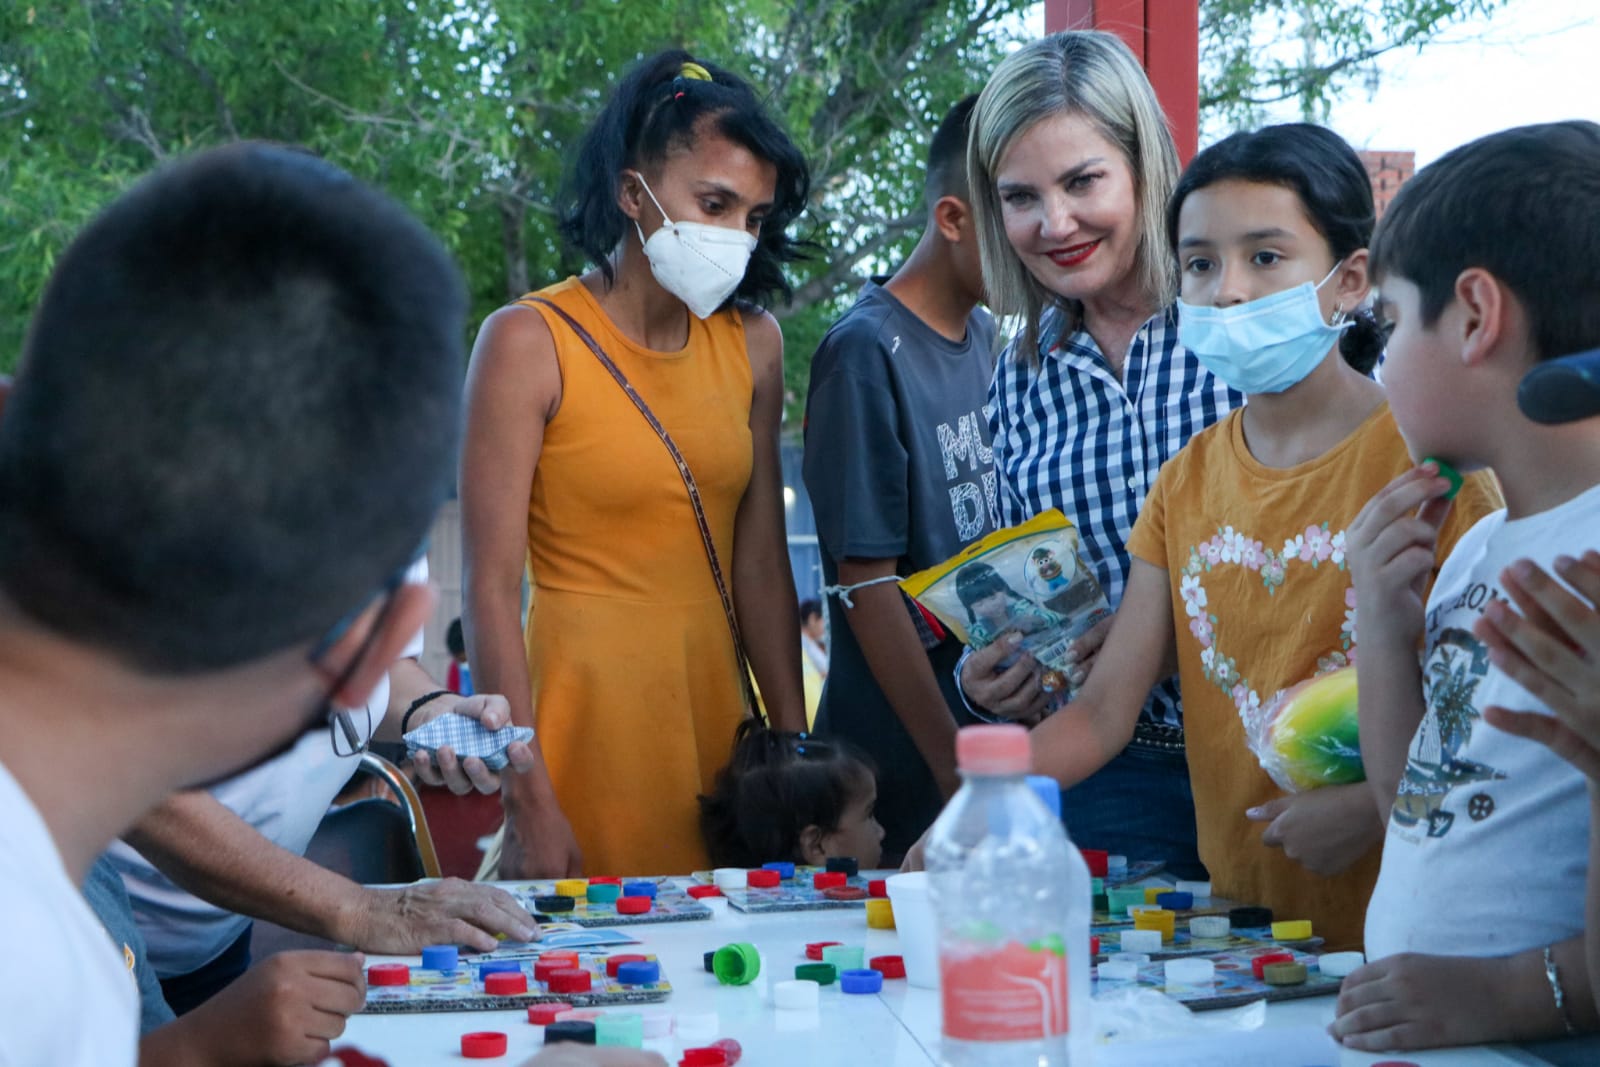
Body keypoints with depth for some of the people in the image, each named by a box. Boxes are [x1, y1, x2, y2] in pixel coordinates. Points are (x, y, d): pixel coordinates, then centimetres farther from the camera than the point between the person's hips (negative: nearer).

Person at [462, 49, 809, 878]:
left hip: (717, 711, 5)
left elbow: (760, 561, 7)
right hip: (586, 711, -4)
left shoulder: (753, 344, 6)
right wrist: (528, 802, -17)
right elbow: (491, 589, -12)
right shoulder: (530, 343, -8)